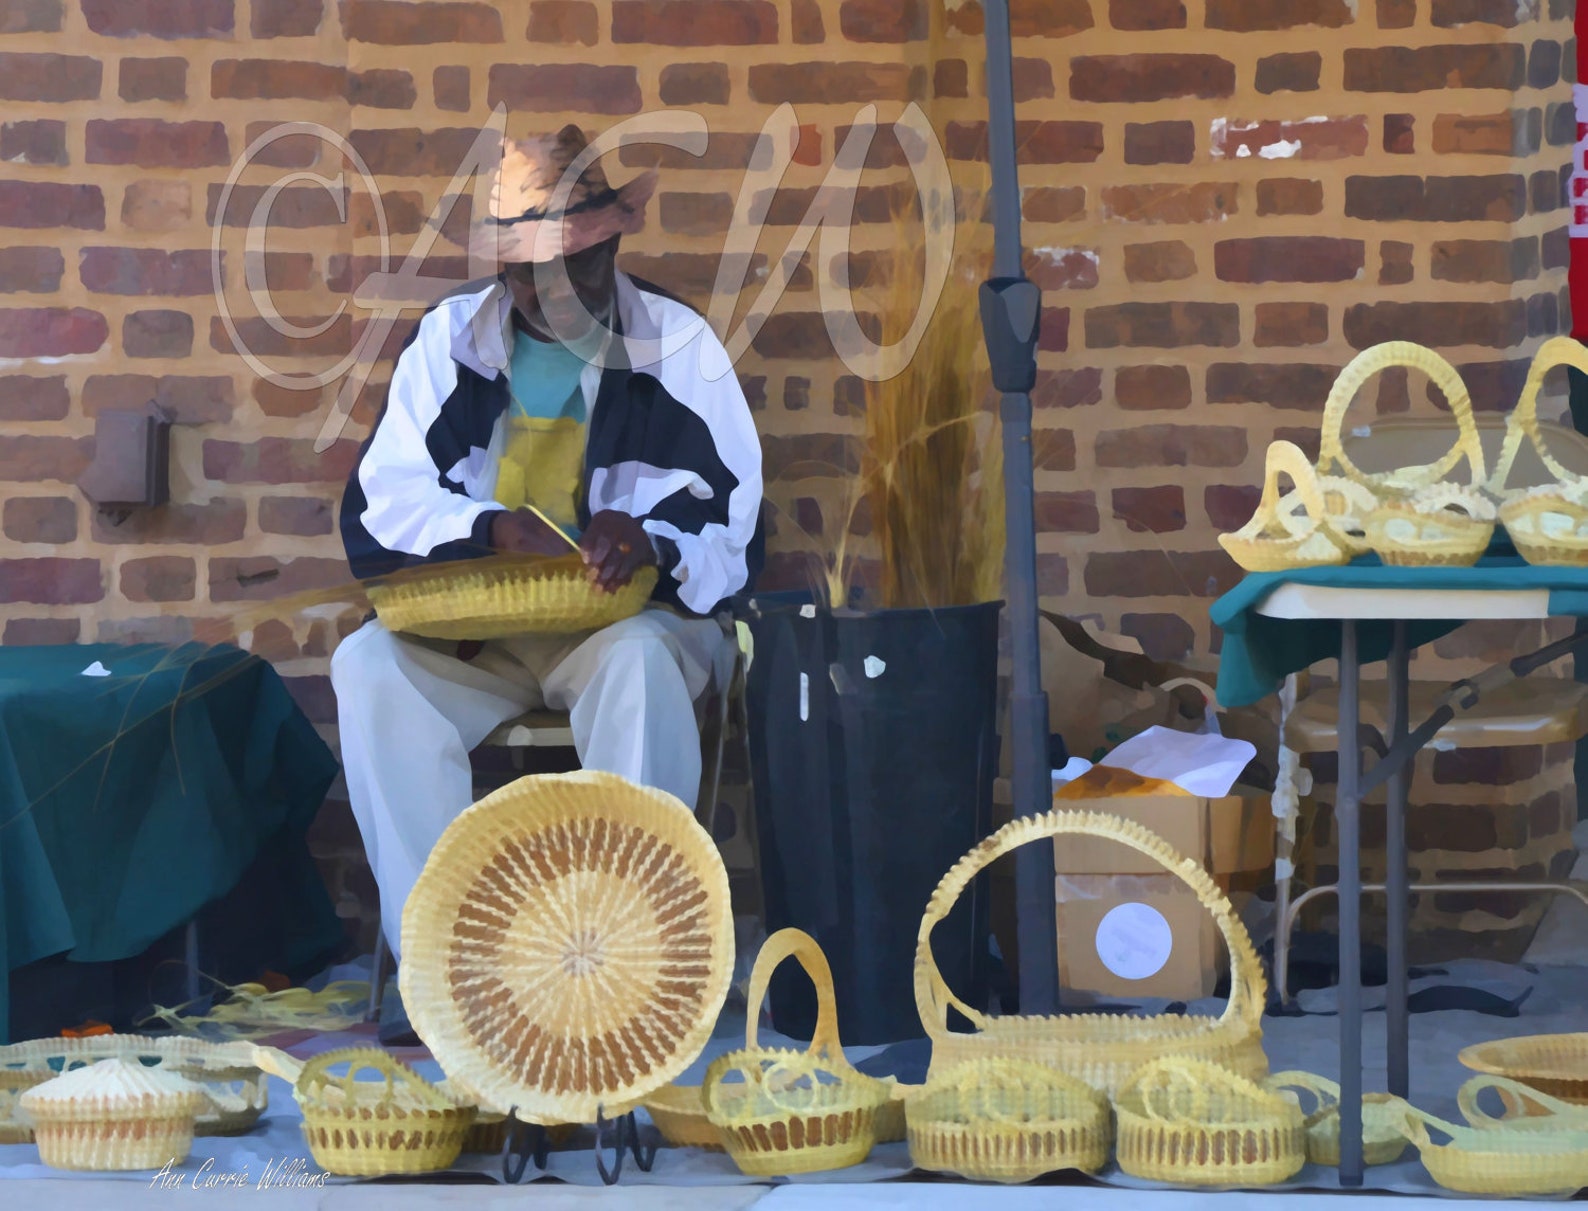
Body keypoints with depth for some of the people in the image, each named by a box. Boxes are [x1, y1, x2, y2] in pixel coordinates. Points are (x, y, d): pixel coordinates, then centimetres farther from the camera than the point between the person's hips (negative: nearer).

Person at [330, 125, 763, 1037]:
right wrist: (490, 528, -20)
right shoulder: (451, 339, 6)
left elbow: (735, 535, -5)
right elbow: (377, 509, -1)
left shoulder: (678, 346, 0)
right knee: (369, 665, -27)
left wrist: (654, 544, -29)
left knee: (641, 662, -37)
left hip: (624, 616, -2)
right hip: (470, 627, 2)